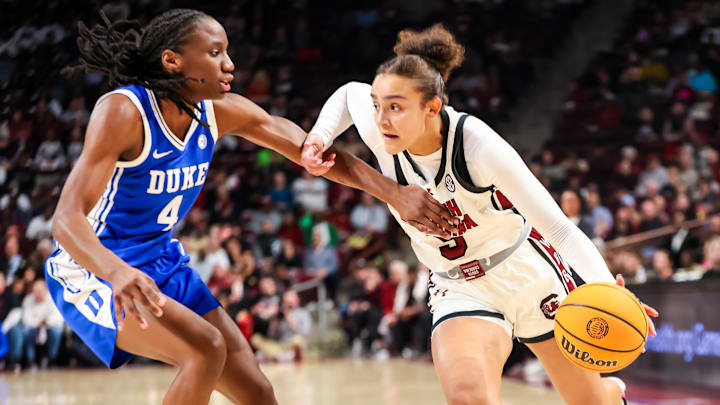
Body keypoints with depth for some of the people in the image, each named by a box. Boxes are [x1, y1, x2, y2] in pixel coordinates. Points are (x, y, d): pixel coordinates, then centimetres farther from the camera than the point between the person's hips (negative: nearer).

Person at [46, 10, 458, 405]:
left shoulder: (222, 111, -7)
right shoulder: (122, 112, -27)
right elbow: (67, 219, -35)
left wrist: (394, 193, -11)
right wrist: (117, 272, -54)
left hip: (163, 263, 8)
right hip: (92, 273, -7)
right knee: (206, 348, -30)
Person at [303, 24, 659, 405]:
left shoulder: (478, 144, -30)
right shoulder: (378, 130, -19)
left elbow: (558, 227, -32)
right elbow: (350, 92, 7)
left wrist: (606, 291, -47)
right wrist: (320, 136, -12)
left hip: (529, 272, -2)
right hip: (458, 290, 3)